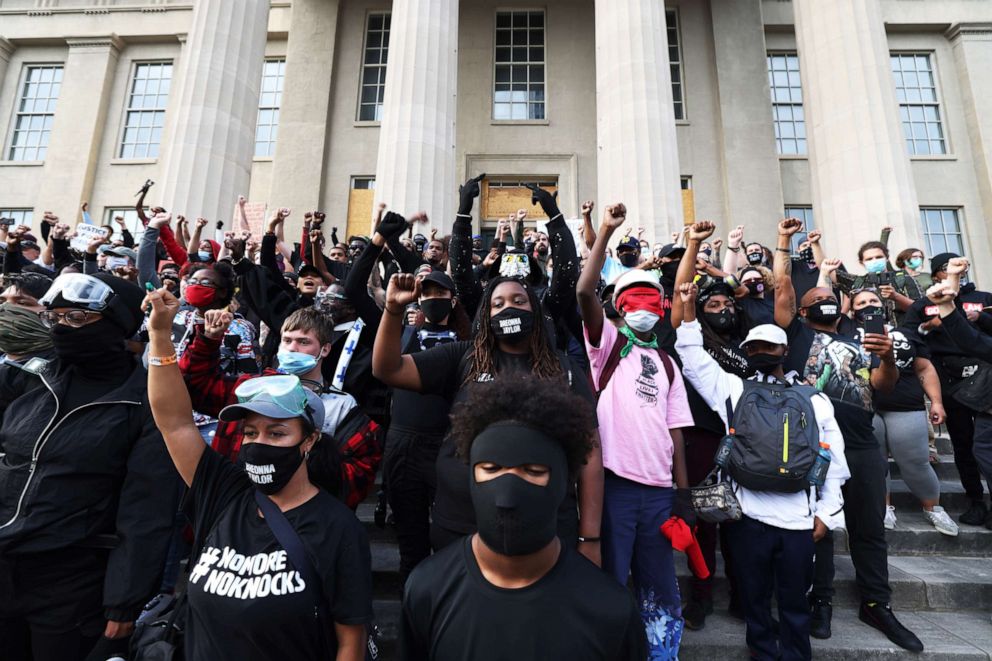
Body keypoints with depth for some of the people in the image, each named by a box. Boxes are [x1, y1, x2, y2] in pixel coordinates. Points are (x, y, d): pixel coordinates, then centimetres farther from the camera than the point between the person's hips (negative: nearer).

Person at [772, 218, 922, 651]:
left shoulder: (859, 345, 22)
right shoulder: (798, 334, 9)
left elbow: (885, 386, 11)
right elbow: (782, 286, 1)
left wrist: (887, 356, -9)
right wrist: (783, 241, 5)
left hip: (863, 447, 4)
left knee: (869, 529, 13)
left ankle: (876, 606, 28)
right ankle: (821, 602, 19)